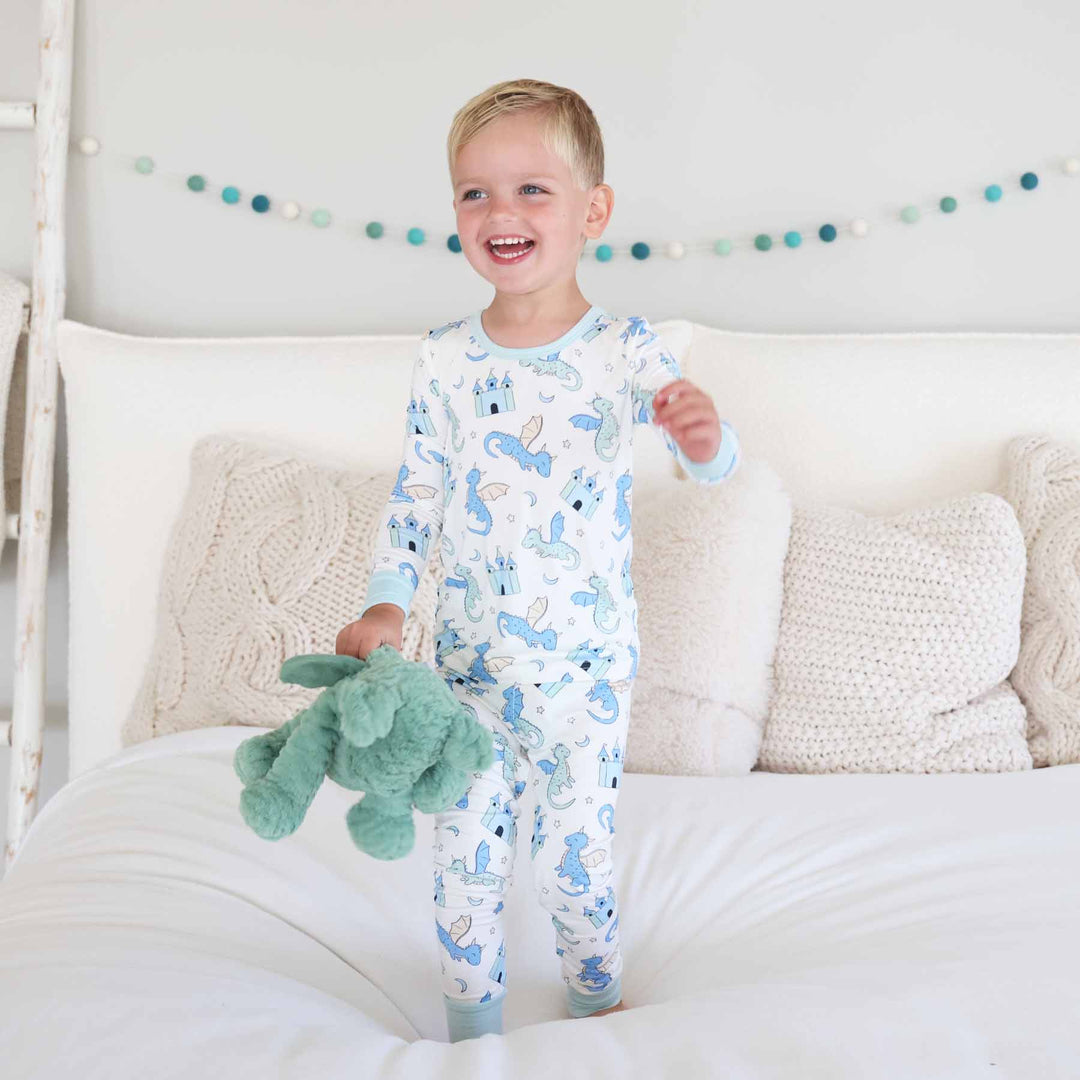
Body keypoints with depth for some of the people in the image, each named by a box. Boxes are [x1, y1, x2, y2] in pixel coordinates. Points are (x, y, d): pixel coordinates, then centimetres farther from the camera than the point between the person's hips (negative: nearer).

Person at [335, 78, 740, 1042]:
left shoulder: (625, 349, -10)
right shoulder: (445, 359, -4)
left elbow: (713, 464, -19)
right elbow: (417, 491, 2)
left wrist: (705, 437, -43)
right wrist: (386, 604, -9)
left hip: (587, 662, -2)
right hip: (472, 656, 2)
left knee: (576, 858, 10)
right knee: (466, 857, 9)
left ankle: (598, 1003, 39)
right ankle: (471, 1033, 32)